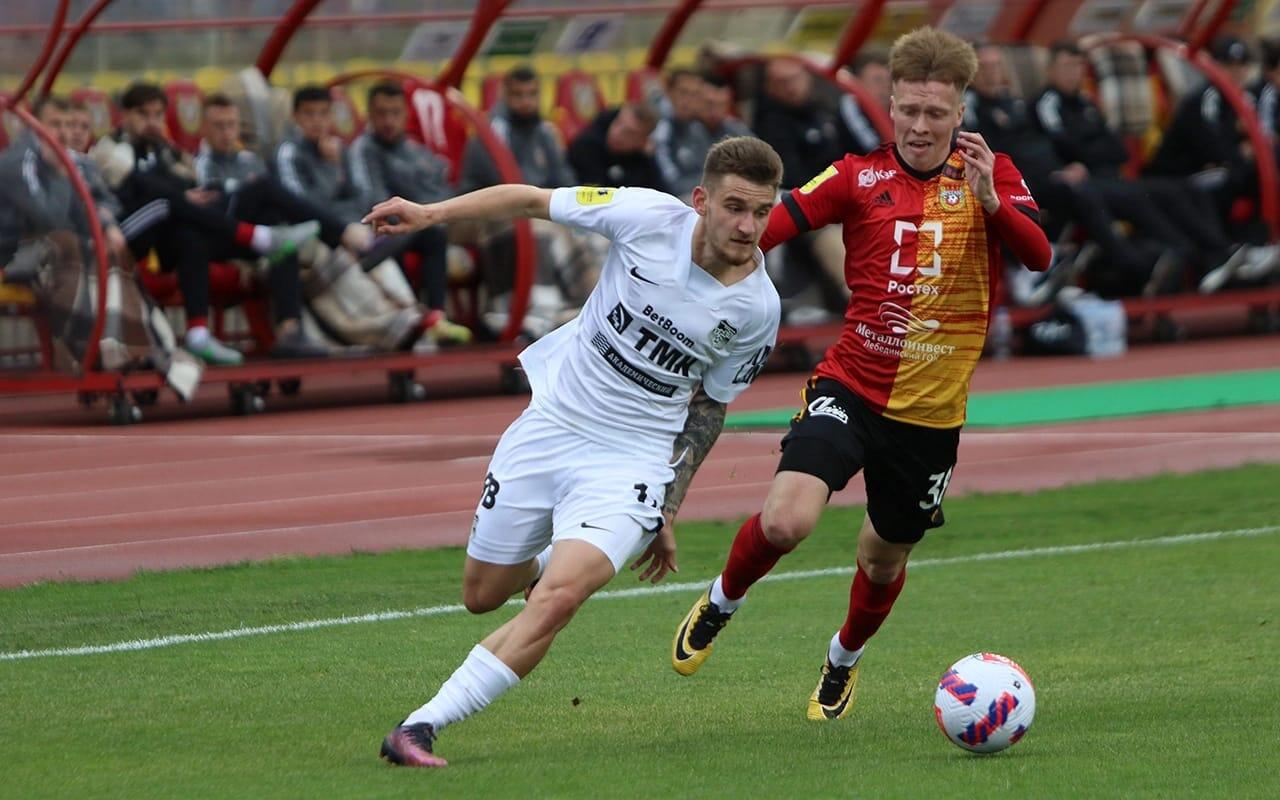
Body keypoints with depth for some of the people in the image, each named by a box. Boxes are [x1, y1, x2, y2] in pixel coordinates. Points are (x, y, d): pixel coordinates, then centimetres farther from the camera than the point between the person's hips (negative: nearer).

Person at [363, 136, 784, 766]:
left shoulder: (757, 309, -9)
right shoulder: (649, 217, -13)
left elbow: (709, 406, 6)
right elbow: (533, 201, -2)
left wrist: (669, 510, 10)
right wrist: (433, 213, -12)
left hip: (629, 462, -2)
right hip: (551, 424, 2)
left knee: (555, 601, -24)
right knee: (481, 595, 14)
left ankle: (421, 726, -21)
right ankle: (560, 561, 48)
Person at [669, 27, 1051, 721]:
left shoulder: (989, 174, 0)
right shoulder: (859, 177, -2)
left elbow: (1038, 256, -15)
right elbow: (764, 228, -10)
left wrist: (991, 200, -32)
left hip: (931, 409, 2)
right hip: (850, 385, -1)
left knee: (885, 556, 16)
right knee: (785, 520, -24)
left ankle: (842, 662, 49)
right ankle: (719, 605, 8)